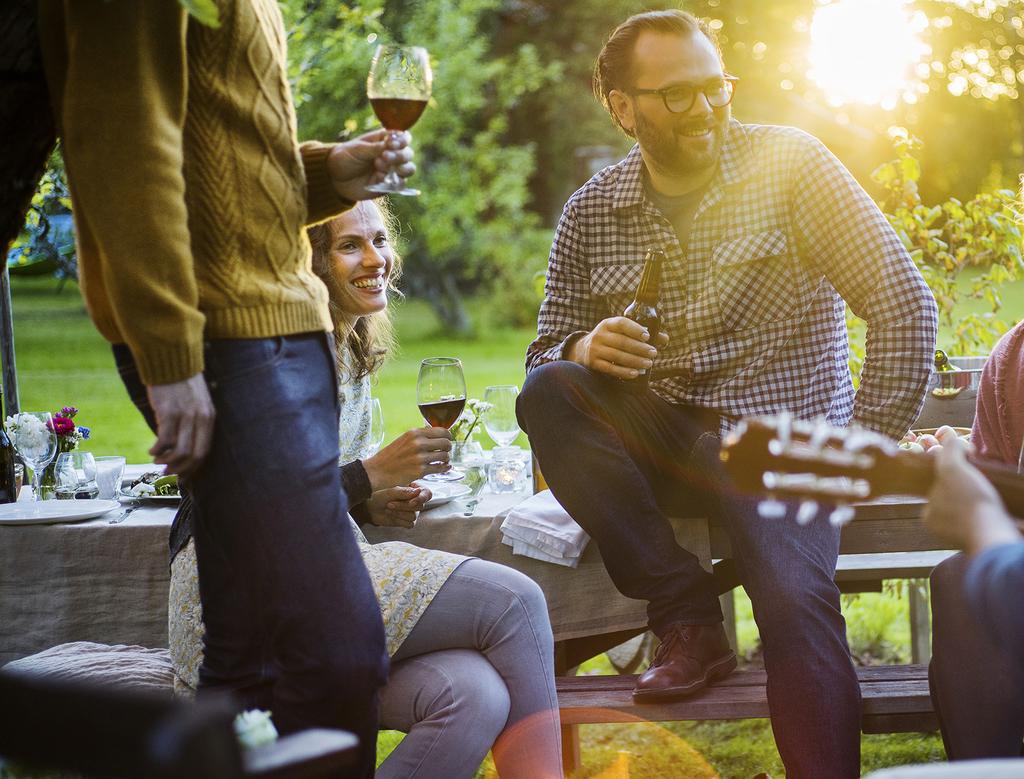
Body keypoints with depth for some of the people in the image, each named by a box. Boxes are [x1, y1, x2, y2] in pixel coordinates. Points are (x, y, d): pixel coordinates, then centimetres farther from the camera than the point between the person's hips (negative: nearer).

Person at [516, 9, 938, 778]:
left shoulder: (788, 163, -4)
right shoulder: (591, 212, 4)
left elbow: (906, 305, -7)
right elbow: (547, 351, 9)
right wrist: (582, 351, -16)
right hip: (666, 445, 4)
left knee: (796, 601, -33)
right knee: (546, 393, -23)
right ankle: (688, 621, -17)